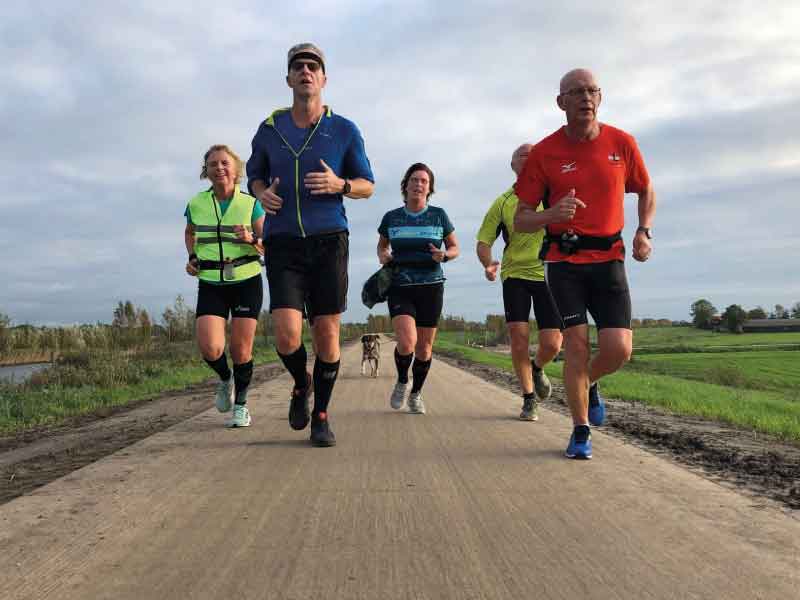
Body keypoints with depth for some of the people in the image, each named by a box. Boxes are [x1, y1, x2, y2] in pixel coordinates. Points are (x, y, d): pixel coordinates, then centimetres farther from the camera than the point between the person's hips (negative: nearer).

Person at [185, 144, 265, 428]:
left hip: (246, 282, -1)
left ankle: (241, 405, 23)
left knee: (241, 349, 1)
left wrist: (252, 240, -22)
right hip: (210, 285, 1)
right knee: (210, 348, -15)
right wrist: (192, 258, 7)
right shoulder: (196, 204, 2)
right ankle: (225, 378, 20)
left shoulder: (250, 203, -4)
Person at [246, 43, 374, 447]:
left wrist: (339, 184, -12)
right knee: (287, 335, -13)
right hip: (282, 243, 1)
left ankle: (321, 415, 18)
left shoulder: (344, 131, 5)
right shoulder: (269, 129, 9)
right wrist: (262, 194, -2)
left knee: (327, 333, -1)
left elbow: (367, 185, 10)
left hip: (328, 241, 0)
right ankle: (301, 384, 21)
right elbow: (254, 175, 22)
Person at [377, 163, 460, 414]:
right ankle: (401, 381, 12)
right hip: (400, 288, 0)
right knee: (406, 342, -19)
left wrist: (444, 255, -12)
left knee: (424, 348, 5)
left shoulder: (438, 215, 2)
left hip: (431, 287, 1)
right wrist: (382, 256, 0)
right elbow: (382, 245, 22)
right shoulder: (391, 218, 5)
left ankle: (416, 393, 29)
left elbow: (455, 248, 11)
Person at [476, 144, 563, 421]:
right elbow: (483, 241, 6)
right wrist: (488, 263, -16)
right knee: (519, 336, -11)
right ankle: (528, 399, 9)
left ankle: (537, 368, 32)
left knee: (552, 344, -6)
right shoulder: (503, 202, 4)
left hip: (548, 274, 0)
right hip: (515, 274, 0)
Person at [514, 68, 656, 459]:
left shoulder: (622, 143, 2)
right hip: (564, 261, -2)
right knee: (577, 345, -6)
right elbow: (520, 221, -3)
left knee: (618, 350, -7)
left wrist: (644, 232, 2)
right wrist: (552, 214, -24)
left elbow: (646, 192, 20)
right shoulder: (543, 153, -4)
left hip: (608, 259, 2)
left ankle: (589, 383, 29)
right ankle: (581, 430, 13)